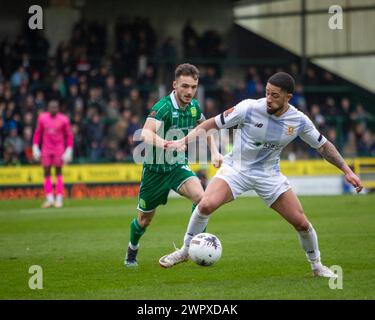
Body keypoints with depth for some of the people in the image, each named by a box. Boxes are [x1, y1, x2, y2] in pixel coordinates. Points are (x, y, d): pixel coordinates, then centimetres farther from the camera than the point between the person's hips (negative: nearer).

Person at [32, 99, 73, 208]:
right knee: (46, 173, 2)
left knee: (58, 172, 0)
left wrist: (69, 151, -6)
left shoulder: (63, 120, -7)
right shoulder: (42, 118, 0)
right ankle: (49, 199, 7)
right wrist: (35, 148, 4)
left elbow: (69, 135, 0)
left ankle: (59, 199, 3)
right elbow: (38, 133, 9)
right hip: (46, 149, 3)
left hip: (59, 150, -2)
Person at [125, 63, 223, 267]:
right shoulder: (163, 107, -24)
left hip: (179, 166, 4)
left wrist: (214, 151, 10)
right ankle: (131, 253, 41)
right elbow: (145, 134, -42)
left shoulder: (194, 106, -4)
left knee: (200, 196, -27)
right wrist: (166, 145, -60)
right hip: (156, 168, -4)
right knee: (144, 220, 12)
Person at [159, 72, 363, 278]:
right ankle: (185, 251, -2)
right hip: (236, 168, -2)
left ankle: (316, 265, 23)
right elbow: (213, 123, -9)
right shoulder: (249, 108, -19)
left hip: (269, 174, 2)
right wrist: (183, 141, -15)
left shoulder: (299, 121, -11)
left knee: (301, 223, -5)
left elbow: (323, 146, 5)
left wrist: (347, 171, 2)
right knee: (206, 205, -26)